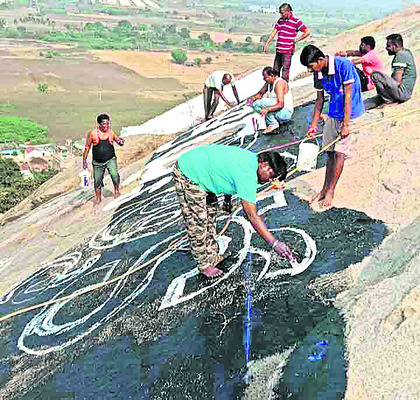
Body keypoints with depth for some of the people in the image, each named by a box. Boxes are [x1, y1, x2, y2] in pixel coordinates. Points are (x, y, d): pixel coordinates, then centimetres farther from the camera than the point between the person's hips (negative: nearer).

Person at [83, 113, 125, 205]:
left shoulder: (111, 132, -3)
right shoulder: (92, 133, -6)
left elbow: (119, 141, 6)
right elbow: (87, 147, 3)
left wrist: (121, 141, -20)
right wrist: (84, 160, 2)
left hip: (110, 159, 0)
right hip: (98, 162, 0)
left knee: (114, 175, -24)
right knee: (97, 181, 8)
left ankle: (116, 190, 4)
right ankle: (97, 197, 32)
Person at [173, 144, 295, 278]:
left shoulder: (252, 159, -1)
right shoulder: (247, 175, -29)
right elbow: (252, 215, -30)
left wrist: (227, 199, 23)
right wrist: (274, 243, -28)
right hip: (187, 174, -10)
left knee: (211, 211, 16)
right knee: (197, 223, -4)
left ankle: (213, 257, 27)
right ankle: (204, 265, 12)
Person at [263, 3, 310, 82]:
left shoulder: (296, 21, -5)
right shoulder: (280, 20, 12)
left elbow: (307, 32, -5)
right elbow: (273, 32, 14)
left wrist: (296, 40, -4)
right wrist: (266, 44, 6)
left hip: (288, 50, -6)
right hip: (278, 49, 6)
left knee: (285, 70, -5)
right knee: (275, 70, 9)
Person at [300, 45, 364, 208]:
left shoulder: (343, 65, -21)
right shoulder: (318, 73, -2)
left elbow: (348, 96, -20)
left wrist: (346, 124, -20)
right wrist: (313, 125, 7)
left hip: (350, 114, -6)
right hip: (333, 114, 6)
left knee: (340, 153, -6)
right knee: (330, 152, 9)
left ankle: (330, 192, 3)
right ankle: (325, 189, 19)